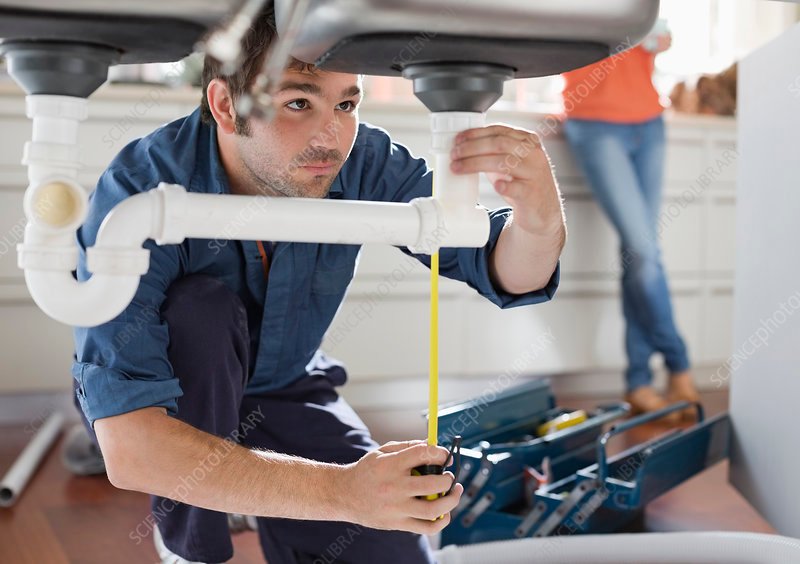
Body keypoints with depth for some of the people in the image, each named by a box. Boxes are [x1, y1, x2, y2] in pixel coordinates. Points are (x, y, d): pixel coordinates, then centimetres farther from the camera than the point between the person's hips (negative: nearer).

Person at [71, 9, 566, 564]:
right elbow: (128, 447, -43)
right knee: (202, 308, -34)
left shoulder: (362, 163, -24)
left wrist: (540, 217, -43)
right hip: (165, 399, -3)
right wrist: (339, 489, -52)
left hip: (284, 387, 3)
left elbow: (503, 272, -17)